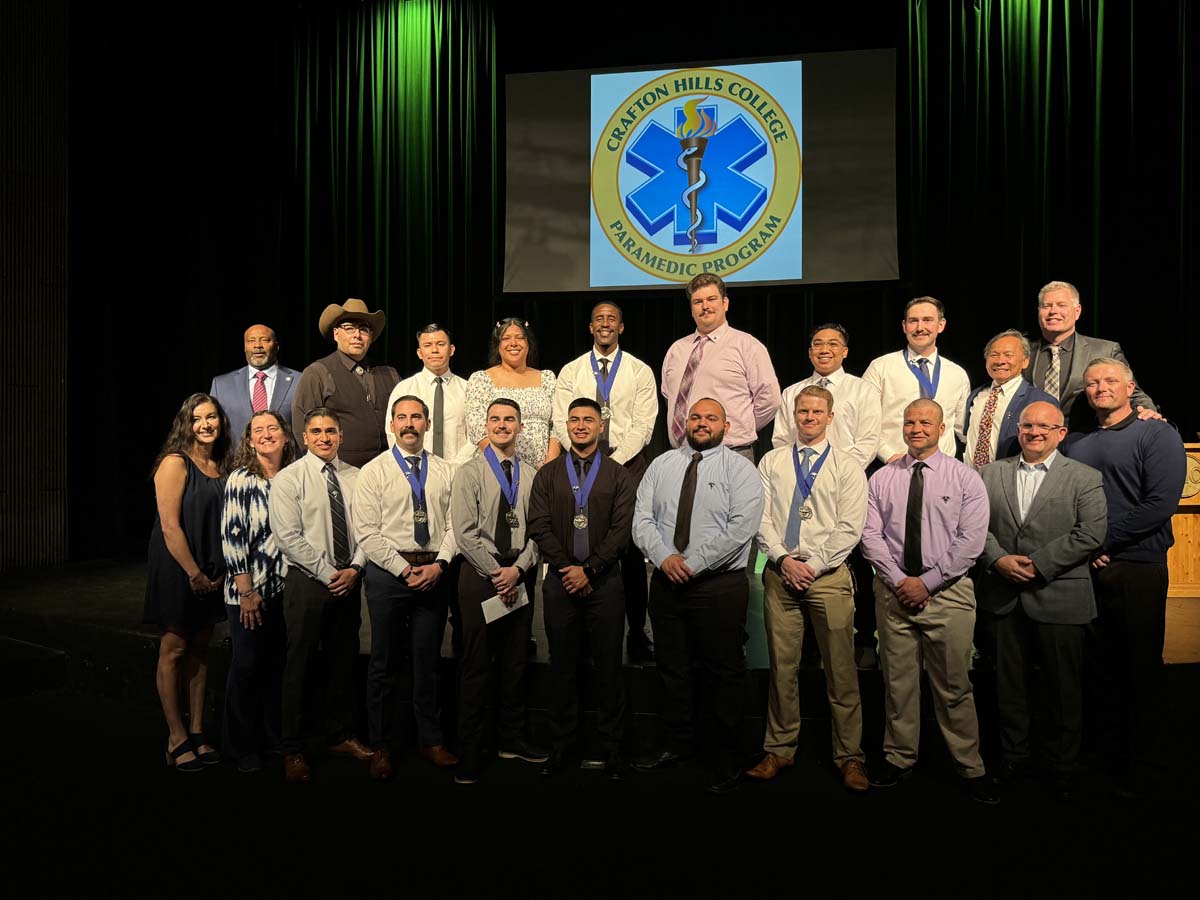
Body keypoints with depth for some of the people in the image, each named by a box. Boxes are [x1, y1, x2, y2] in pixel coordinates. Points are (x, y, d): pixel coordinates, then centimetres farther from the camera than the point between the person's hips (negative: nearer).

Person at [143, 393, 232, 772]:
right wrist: (194, 574, -16)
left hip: (210, 573, 6)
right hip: (177, 569, -6)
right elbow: (169, 526, -16)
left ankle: (197, 733, 20)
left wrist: (218, 572, 4)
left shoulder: (221, 467, 8)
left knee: (200, 649, 11)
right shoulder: (175, 463, -12)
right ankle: (177, 739, 10)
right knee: (174, 649, 2)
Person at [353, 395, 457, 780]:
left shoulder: (446, 471, 7)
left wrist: (438, 564, -11)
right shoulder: (374, 471, 0)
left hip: (434, 572, 2)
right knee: (384, 663, 6)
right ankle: (381, 745, 19)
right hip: (388, 572, -2)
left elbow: (454, 524, 3)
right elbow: (367, 532, -6)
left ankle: (431, 740, 24)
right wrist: (404, 569, -12)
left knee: (428, 661, 11)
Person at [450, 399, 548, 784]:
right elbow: (465, 532, -7)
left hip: (520, 575, 3)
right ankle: (470, 750, 7)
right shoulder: (470, 472, -1)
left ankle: (512, 738, 23)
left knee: (516, 661, 11)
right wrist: (495, 572, -10)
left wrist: (518, 569, -9)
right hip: (481, 574, -3)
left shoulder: (531, 475, 8)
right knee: (476, 663, 0)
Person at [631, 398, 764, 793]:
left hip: (720, 586, -4)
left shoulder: (739, 468, -3)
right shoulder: (661, 465, 10)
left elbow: (741, 527, -14)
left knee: (724, 672, 3)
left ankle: (729, 759, 16)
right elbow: (642, 519, 3)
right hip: (666, 582, 4)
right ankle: (677, 743, 31)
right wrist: (665, 557, -14)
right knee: (671, 668, 15)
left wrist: (694, 562, -17)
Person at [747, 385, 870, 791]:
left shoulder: (848, 466, 5)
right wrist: (785, 560, -8)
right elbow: (761, 518, 5)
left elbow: (849, 528, -2)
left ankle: (849, 757, 11)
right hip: (780, 573, 2)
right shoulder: (771, 463, 12)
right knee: (782, 667, 7)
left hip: (828, 575, -2)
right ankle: (779, 750, 18)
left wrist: (813, 565, -10)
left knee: (841, 670, 1)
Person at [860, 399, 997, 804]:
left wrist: (927, 582, -11)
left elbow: (971, 541, -6)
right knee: (898, 681, 9)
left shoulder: (965, 478, 2)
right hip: (893, 590, 2)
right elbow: (871, 535, 2)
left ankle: (970, 767, 16)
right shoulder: (881, 478, 8)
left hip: (948, 592, -2)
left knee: (954, 686, 3)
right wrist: (899, 580, -9)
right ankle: (899, 757, 23)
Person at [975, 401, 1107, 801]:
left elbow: (1090, 534, -9)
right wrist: (999, 559, -13)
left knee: (1064, 689, 7)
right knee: (1009, 684, 11)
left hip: (1059, 599, -2)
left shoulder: (1085, 479, 1)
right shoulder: (991, 474, 10)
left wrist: (1037, 565, -14)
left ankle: (1063, 767, 22)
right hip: (1003, 598, 3)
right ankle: (1014, 757, 26)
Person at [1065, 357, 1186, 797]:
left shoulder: (1157, 434, -2)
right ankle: (1107, 753, 21)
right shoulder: (1077, 444, 14)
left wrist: (1104, 541, -12)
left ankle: (1135, 766, 15)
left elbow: (1161, 503, -12)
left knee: (1141, 669, 4)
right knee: (1105, 665, 10)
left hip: (1138, 567, -4)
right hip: (1086, 568, 4)